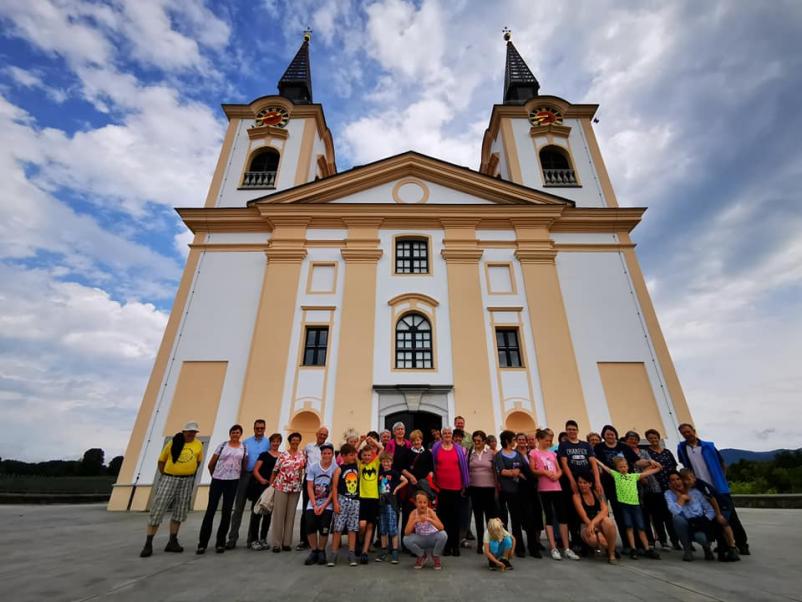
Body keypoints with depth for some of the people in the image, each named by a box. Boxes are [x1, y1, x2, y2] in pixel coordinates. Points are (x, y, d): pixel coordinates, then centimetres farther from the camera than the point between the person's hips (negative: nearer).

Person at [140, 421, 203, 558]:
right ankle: (148, 544, 9)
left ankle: (172, 542, 20)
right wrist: (166, 476, 0)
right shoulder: (172, 443, -3)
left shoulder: (198, 445, 0)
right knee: (157, 510, -3)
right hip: (169, 479, -2)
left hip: (187, 481, 2)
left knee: (179, 512, 9)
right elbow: (161, 461, 6)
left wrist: (189, 473, 6)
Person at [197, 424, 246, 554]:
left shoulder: (244, 448, 3)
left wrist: (239, 477, 7)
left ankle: (220, 542, 17)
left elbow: (244, 466, 9)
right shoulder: (222, 445, 1)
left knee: (226, 512, 6)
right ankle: (202, 543, 12)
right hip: (217, 480, -1)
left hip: (233, 482, 1)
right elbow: (211, 464, 8)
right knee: (210, 510, 1)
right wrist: (215, 475, 13)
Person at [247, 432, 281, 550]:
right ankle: (253, 540, 11)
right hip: (260, 486, -3)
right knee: (257, 512, 0)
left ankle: (263, 539, 23)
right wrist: (261, 480, -20)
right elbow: (255, 470, -5)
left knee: (268, 514, 11)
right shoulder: (264, 454, 1)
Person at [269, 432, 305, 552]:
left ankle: (287, 542, 17)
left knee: (291, 515, 8)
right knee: (279, 514, 1)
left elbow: (305, 466, 7)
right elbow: (275, 470, 2)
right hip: (281, 487, -2)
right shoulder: (283, 454, -2)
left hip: (295, 488, 2)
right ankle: (276, 543, 9)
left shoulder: (302, 454, 3)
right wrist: (271, 484, 1)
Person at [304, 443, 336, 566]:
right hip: (313, 503, 2)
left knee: (324, 528, -12)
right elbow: (309, 487, -3)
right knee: (310, 525, -13)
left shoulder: (336, 468, -9)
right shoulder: (313, 467, -3)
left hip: (327, 504, -2)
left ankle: (321, 551, 15)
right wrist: (315, 505, -11)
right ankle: (314, 551, 10)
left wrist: (323, 506, -13)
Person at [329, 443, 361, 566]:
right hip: (342, 500, -3)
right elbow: (334, 487, -6)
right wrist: (335, 503, -12)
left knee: (353, 528, 6)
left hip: (355, 500, 3)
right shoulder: (339, 469, -4)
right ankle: (333, 554, 10)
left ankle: (351, 554, 13)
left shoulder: (357, 466, 5)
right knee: (338, 528, 0)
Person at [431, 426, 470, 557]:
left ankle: (455, 546, 18)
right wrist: (434, 483, 2)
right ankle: (446, 546, 16)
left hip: (456, 487, 1)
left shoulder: (459, 449, 4)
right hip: (441, 487, 0)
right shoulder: (436, 448, 3)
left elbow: (463, 467, 7)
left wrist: (465, 485, 4)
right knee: (444, 517, 6)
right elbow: (433, 466, 7)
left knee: (456, 517, 7)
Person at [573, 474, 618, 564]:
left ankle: (611, 554, -14)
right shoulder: (576, 496, -8)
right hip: (587, 525, -1)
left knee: (607, 521, -35)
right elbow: (584, 516, -15)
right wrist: (597, 532, -27)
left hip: (601, 524, 1)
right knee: (592, 538, -36)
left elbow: (605, 510, -17)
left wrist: (593, 522, -31)